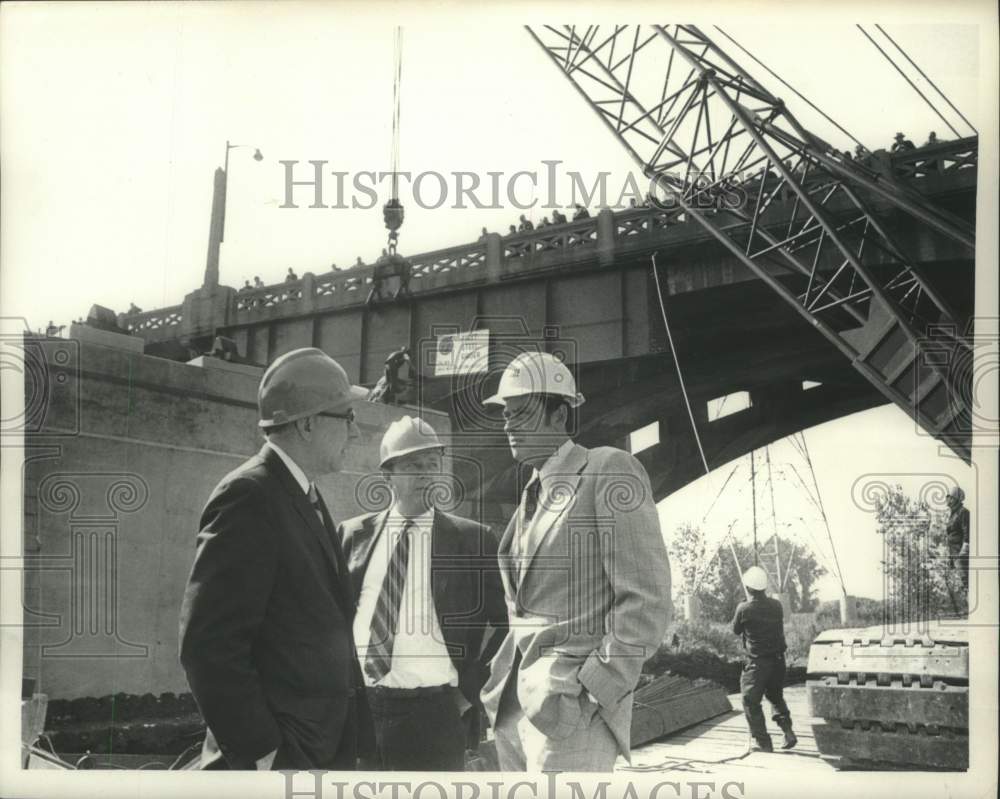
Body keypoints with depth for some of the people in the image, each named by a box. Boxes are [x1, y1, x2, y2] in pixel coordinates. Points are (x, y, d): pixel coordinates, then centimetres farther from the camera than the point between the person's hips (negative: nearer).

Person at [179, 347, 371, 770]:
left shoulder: (305, 497, 14)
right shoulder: (249, 495, -14)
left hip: (328, 751, 9)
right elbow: (208, 645, -20)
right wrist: (260, 753, -20)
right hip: (275, 756, -9)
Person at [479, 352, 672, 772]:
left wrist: (590, 691, -17)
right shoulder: (533, 495, 16)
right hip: (517, 698, 8)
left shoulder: (609, 471, -7)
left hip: (571, 705, -7)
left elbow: (646, 602, -12)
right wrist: (501, 680, 10)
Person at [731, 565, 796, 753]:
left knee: (751, 702, 6)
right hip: (778, 659, 5)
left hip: (757, 662, -5)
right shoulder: (776, 605, 0)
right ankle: (788, 732, 11)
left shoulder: (744, 609, -13)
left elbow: (736, 630, 3)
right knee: (776, 696, 24)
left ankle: (764, 743, 3)